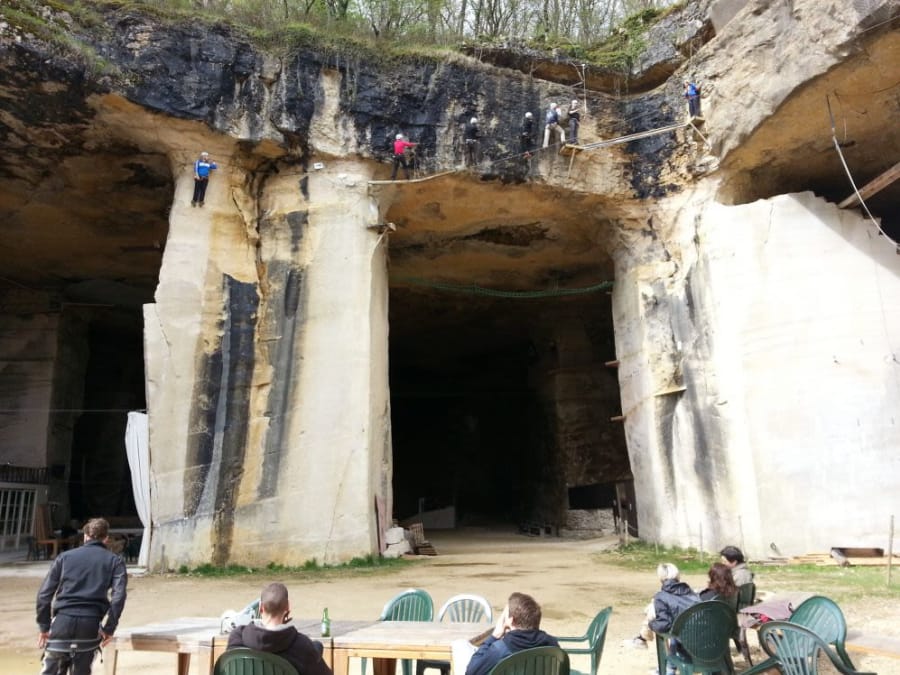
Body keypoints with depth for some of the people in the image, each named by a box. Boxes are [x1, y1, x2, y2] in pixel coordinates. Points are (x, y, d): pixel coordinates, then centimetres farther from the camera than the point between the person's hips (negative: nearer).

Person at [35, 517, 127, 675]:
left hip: (63, 620, 1)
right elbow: (118, 596, -6)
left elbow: (44, 593, 7)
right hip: (90, 624, -1)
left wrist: (44, 625, 14)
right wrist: (109, 628, 1)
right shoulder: (114, 561, 7)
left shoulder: (65, 556, 12)